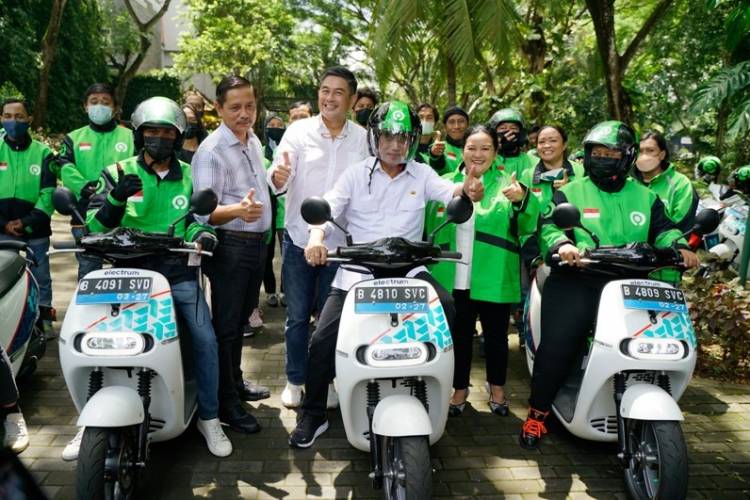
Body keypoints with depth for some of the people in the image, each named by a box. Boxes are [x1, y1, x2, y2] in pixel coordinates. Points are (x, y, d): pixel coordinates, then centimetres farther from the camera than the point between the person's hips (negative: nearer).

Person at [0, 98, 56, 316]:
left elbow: (49, 193, -4)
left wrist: (27, 222, -13)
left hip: (35, 231, -1)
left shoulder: (43, 152, 3)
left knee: (41, 281, 6)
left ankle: (44, 321, 16)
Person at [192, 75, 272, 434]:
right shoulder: (211, 151, -16)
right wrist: (238, 210, -41)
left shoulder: (254, 141, 12)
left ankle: (236, 382, 37)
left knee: (240, 319, 21)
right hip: (230, 246, -9)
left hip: (257, 242, 9)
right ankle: (226, 404, 10)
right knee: (226, 324, -1)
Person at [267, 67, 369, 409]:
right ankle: (295, 380, 27)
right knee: (297, 315, 10)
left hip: (341, 241, 1)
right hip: (299, 237, -1)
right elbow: (279, 181, -13)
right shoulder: (299, 131, -3)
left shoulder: (362, 138, 1)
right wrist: (277, 176, -36)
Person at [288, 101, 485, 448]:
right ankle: (313, 415, 12)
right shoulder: (356, 174, 6)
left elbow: (449, 191, -8)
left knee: (445, 306, -25)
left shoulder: (421, 175, 10)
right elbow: (327, 208, -5)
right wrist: (317, 236, -28)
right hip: (358, 270, 0)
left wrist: (466, 189, -33)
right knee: (323, 339, -9)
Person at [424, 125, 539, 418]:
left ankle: (497, 389, 34)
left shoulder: (507, 185, 0)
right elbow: (430, 227, 10)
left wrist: (523, 200, -32)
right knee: (458, 337, 12)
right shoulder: (445, 183, 7)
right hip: (454, 280, 1)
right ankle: (460, 390, 30)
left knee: (496, 337, 13)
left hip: (493, 280, -1)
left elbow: (527, 227, -14)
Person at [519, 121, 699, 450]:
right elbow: (550, 227, -1)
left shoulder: (645, 197, 21)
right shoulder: (570, 193, 12)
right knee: (557, 346, -17)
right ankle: (538, 412, 1)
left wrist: (679, 247, -9)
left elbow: (663, 229, 14)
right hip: (576, 280, -3)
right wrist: (562, 244, -23)